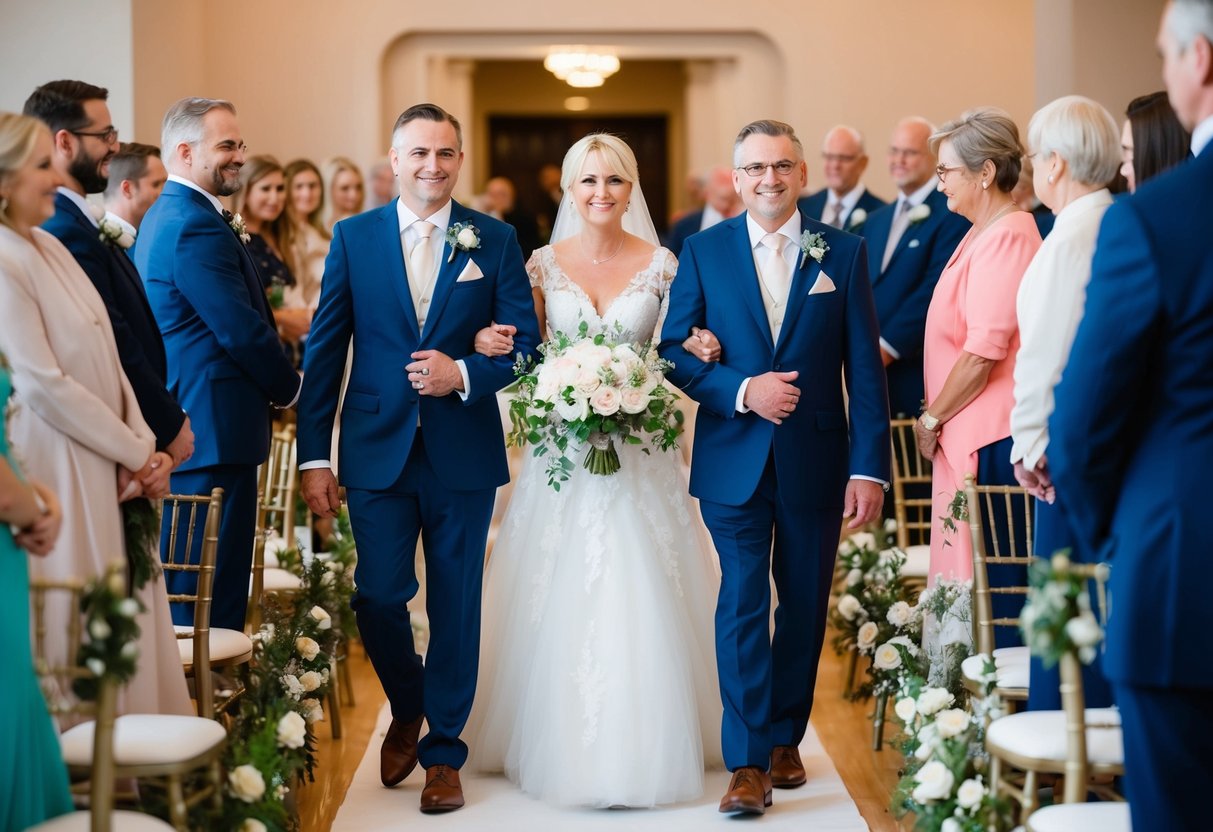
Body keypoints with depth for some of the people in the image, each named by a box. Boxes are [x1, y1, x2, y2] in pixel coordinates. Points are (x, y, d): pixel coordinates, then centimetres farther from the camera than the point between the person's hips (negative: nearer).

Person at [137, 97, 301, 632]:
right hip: (214, 428, -11)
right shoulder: (198, 227, -17)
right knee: (214, 590, -6)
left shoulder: (165, 217, 17)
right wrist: (288, 388, -3)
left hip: (180, 425, 11)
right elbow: (242, 329, -19)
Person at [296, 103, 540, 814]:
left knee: (455, 608, 6)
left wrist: (463, 373, -18)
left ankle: (444, 752, 21)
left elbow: (526, 342, 1)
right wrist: (315, 456, -2)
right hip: (377, 452, 0)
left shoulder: (495, 240, 3)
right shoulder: (354, 237, 4)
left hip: (463, 454, 0)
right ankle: (407, 713, 29)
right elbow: (325, 351, 3)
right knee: (378, 598, 0)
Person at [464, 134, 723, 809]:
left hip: (641, 449, -1)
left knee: (641, 598, -3)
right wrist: (493, 344, -12)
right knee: (562, 605, -1)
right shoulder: (543, 264, 5)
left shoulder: (661, 266, 2)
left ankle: (643, 747, 8)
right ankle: (564, 748, 10)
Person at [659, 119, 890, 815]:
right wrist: (741, 390, -16)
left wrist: (870, 467, -7)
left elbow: (864, 368, -1)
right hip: (734, 461, -1)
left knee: (805, 604, 11)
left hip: (815, 461, 1)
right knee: (743, 603, -5)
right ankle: (748, 762, -2)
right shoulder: (704, 252, 3)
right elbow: (674, 352, 1)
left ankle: (785, 737, 28)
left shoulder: (844, 252, 2)